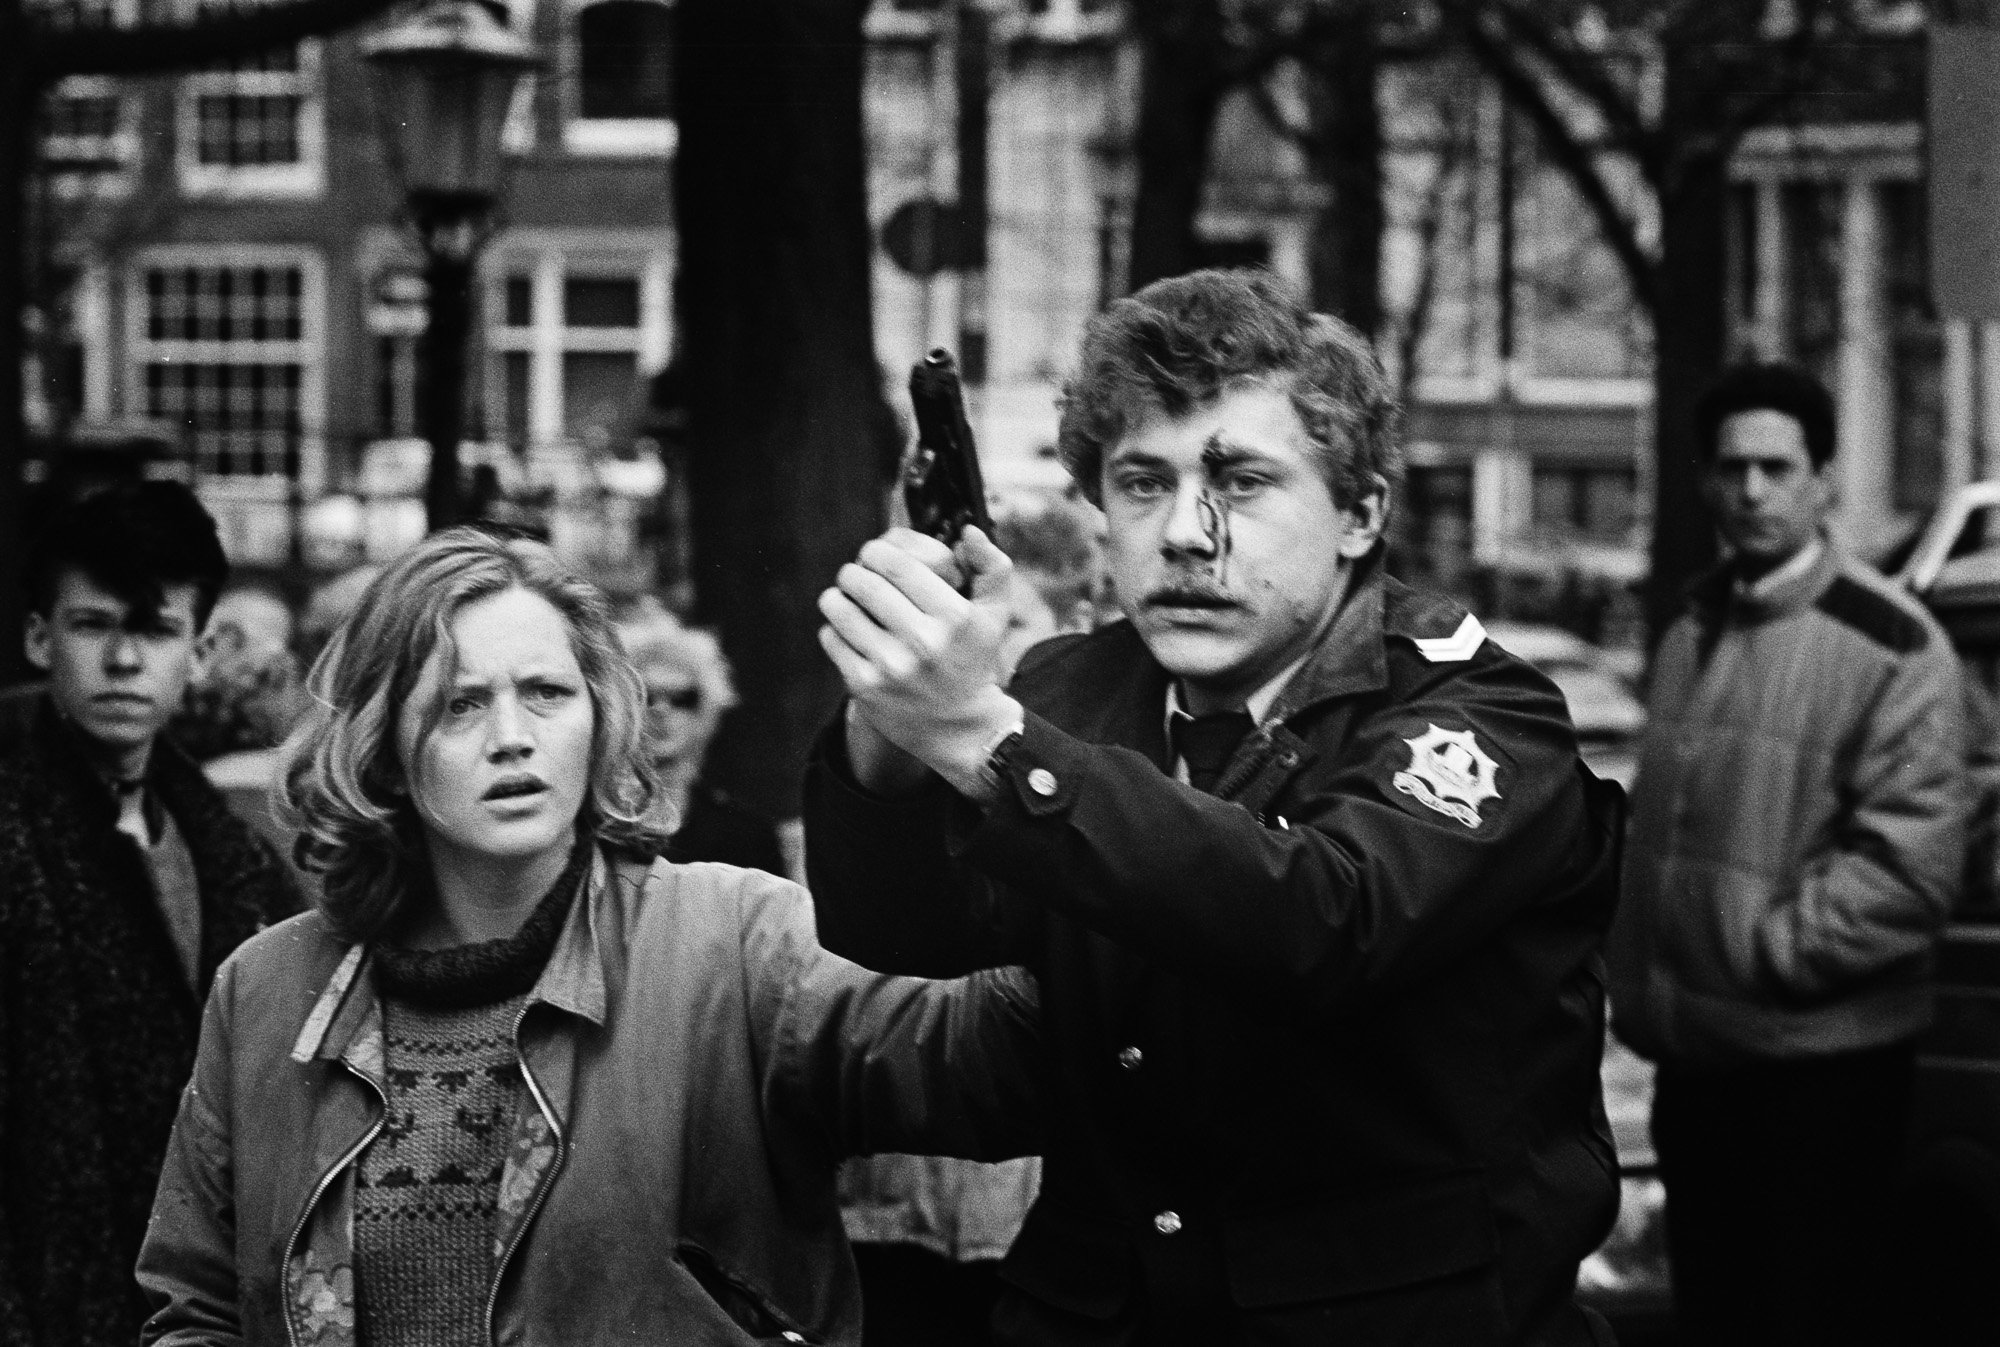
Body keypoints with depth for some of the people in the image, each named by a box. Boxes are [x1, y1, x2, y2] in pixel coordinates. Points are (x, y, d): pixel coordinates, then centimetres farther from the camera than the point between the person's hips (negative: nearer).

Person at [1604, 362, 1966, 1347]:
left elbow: (1910, 866, -20)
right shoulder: (1694, 630, 11)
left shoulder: (1889, 645, -13)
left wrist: (1762, 951, -18)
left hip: (1819, 1069, -7)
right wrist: (1635, 975, 10)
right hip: (1692, 1054, 7)